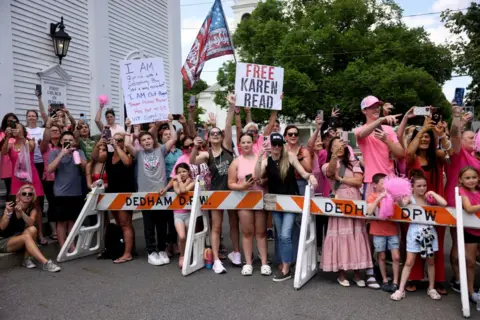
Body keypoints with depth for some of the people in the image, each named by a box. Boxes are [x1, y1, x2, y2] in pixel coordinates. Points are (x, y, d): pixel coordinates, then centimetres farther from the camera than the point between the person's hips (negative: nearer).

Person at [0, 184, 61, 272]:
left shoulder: (32, 209, -2)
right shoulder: (11, 206, -12)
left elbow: (31, 224, -23)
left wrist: (21, 212, -38)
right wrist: (9, 213, -35)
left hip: (19, 239, 4)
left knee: (32, 229, -26)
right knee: (26, 236, -32)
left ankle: (27, 259, -19)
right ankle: (46, 263, -42)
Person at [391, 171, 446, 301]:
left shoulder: (429, 198, 2)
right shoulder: (410, 198, -6)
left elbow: (444, 203, -14)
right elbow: (402, 204, -28)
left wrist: (433, 193, -7)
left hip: (429, 231, 3)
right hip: (415, 232, -3)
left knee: (430, 261, 13)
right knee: (409, 262, 0)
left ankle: (431, 288, 29)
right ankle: (401, 289, 6)